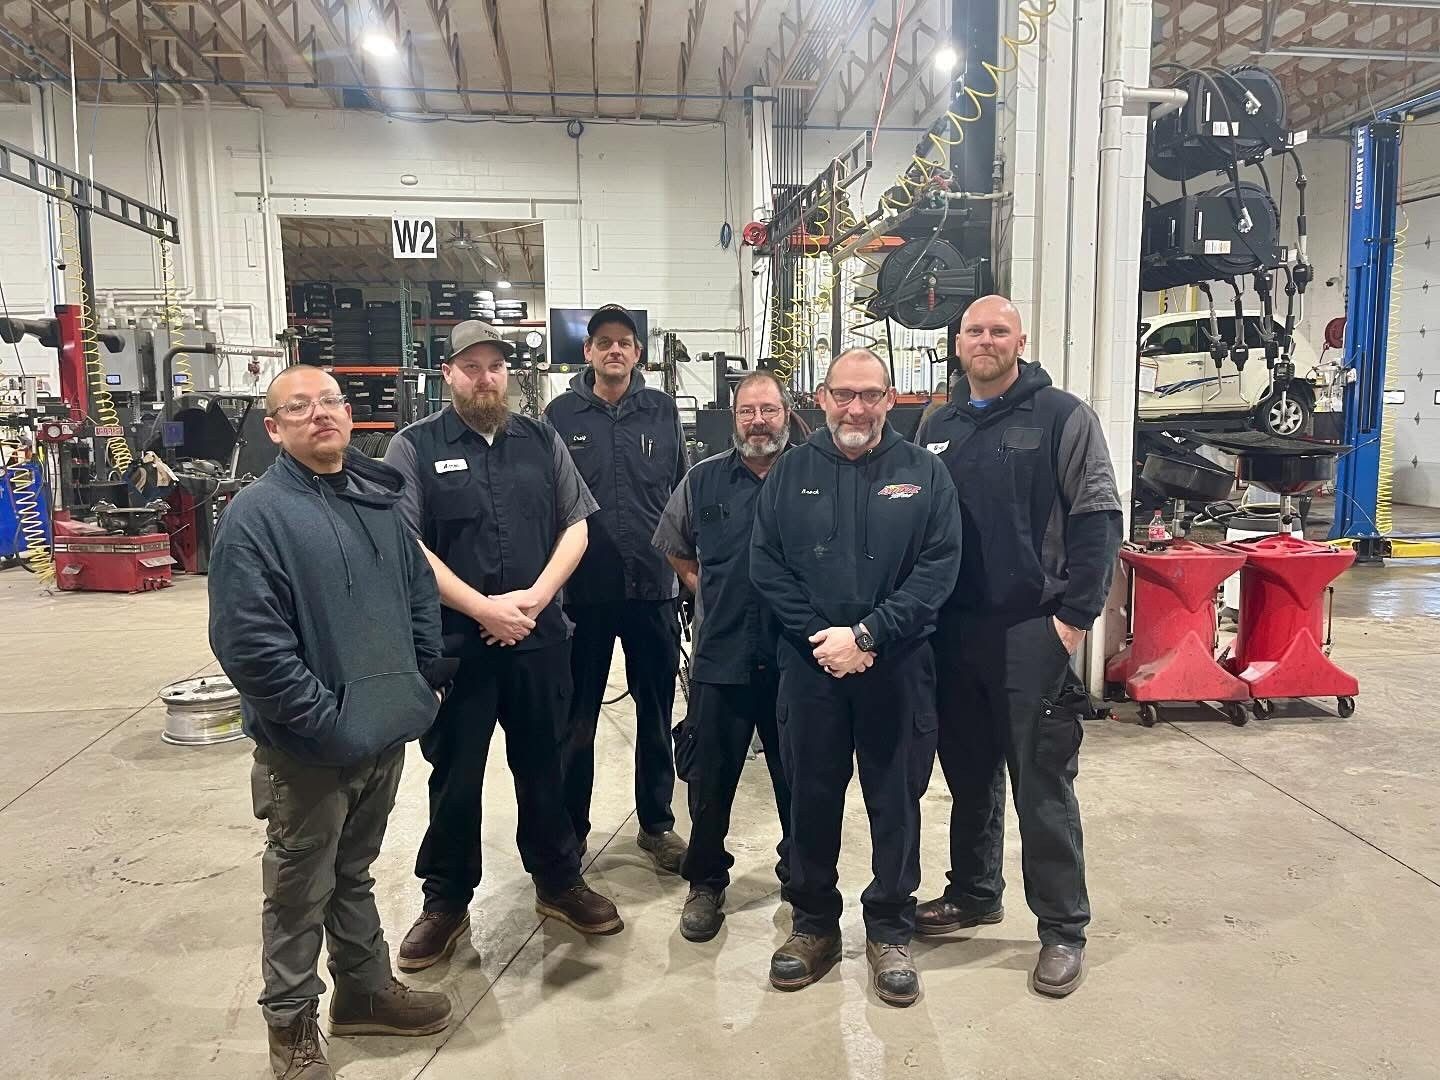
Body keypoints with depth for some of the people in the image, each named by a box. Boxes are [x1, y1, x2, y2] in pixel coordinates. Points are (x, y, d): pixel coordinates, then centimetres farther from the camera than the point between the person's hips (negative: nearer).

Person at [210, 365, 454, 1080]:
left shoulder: (377, 499, 6)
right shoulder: (256, 514, -15)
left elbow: (420, 591, 15)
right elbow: (249, 642, -22)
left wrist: (430, 675, 5)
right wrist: (325, 721, -22)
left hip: (385, 732, 6)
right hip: (310, 750, -6)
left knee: (354, 872, 24)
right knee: (300, 888, 12)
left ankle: (365, 989, 40)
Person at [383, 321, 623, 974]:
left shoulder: (541, 441, 8)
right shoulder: (415, 448, -2)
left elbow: (575, 525, 6)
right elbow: (406, 546, -10)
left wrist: (535, 597, -9)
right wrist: (484, 608, -15)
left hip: (539, 636, 3)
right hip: (456, 642, -2)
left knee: (543, 766, 15)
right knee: (455, 778, 9)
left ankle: (558, 882, 32)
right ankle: (445, 902, 26)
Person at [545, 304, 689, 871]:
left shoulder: (663, 411, 5)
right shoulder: (561, 414, 0)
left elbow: (681, 492, 11)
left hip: (653, 588, 2)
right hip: (582, 590, -1)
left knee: (656, 713, 12)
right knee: (576, 718, 10)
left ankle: (656, 823, 28)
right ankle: (570, 827, 26)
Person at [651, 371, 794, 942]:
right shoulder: (703, 480, 5)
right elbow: (676, 550, 18)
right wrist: (712, 593, 9)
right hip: (720, 657, 1)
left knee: (798, 778, 13)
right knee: (710, 779, 9)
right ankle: (705, 883, 27)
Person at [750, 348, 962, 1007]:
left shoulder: (923, 474, 1)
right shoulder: (791, 473, 5)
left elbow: (939, 568, -7)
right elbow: (766, 565, 0)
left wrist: (866, 635, -15)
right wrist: (821, 638, -12)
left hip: (897, 668, -1)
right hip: (809, 667, 1)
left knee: (896, 800, 8)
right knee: (811, 798, 10)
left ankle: (890, 933, 26)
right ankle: (814, 925, 28)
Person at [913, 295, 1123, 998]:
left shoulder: (1063, 418, -3)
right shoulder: (937, 429, 12)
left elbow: (1098, 519, -8)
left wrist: (1075, 617, -13)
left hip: (1033, 633, -5)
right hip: (952, 631, 5)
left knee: (1043, 785, 1)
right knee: (969, 774, 17)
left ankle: (1063, 928, 16)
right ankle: (974, 893, 34)